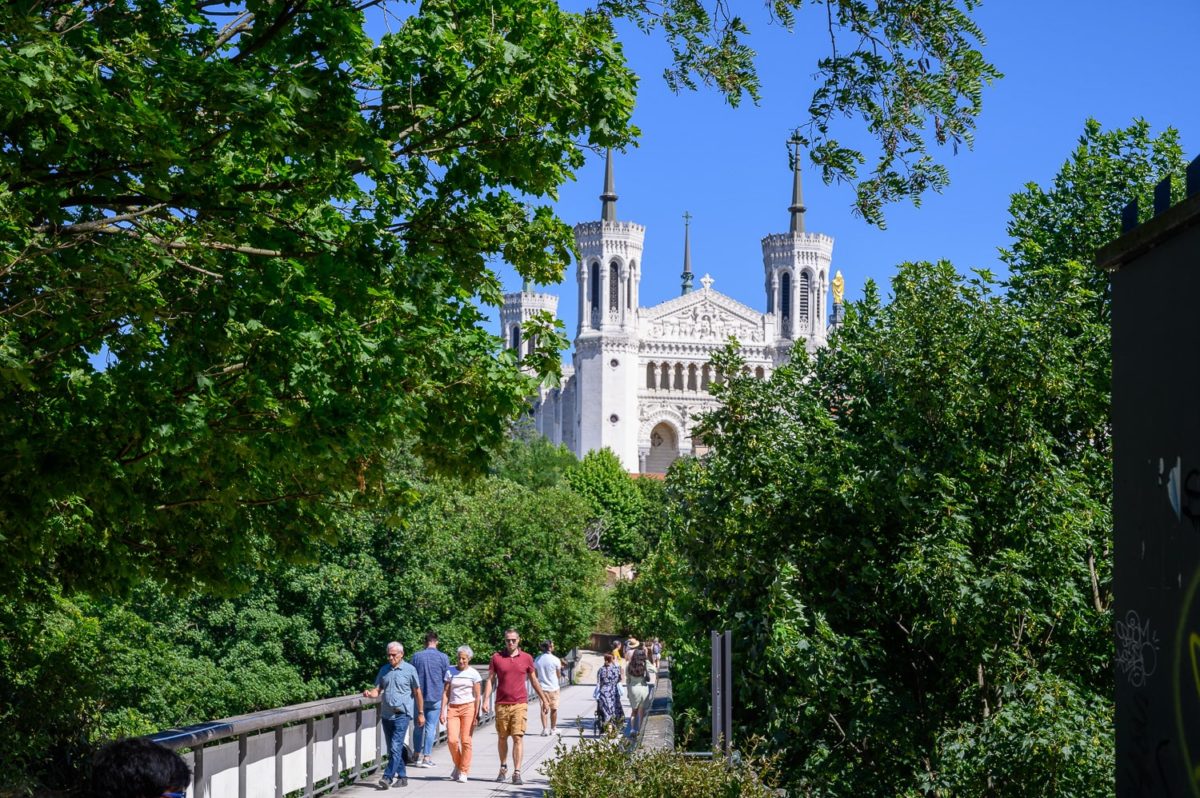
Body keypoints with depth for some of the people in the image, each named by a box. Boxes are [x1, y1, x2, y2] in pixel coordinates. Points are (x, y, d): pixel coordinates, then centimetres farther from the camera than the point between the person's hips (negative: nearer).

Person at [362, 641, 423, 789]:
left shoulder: (409, 670, -2)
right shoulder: (384, 670, 11)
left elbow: (417, 692, 2)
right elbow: (377, 690, 11)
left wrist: (420, 713, 2)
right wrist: (370, 693, -13)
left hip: (402, 714, -6)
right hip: (386, 714, 6)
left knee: (395, 747, -15)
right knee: (391, 749, 10)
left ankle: (387, 777, -18)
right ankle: (402, 777, 19)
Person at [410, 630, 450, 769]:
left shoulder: (417, 656, -3)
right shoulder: (443, 657, -5)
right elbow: (446, 679, 1)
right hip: (435, 697, -1)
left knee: (418, 727, 13)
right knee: (431, 727, 3)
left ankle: (418, 756, 18)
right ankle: (427, 757, 0)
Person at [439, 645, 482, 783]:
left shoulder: (473, 674, 2)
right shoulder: (450, 671, 8)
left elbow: (477, 696, 2)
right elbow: (446, 693, 8)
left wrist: (476, 715, -4)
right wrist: (443, 711, 1)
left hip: (468, 708, -2)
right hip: (453, 708, 2)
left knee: (465, 740, -4)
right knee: (452, 740, -9)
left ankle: (463, 772, 5)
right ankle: (457, 765, 16)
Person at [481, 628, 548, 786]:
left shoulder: (526, 658, 5)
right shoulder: (496, 657, 3)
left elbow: (533, 680, 15)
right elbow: (490, 680, 3)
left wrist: (544, 699, 18)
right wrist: (486, 700, -7)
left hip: (520, 704, -1)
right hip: (501, 705, 1)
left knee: (518, 738, -8)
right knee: (502, 738, 11)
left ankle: (517, 773, -9)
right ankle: (503, 768, 30)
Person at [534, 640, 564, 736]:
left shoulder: (537, 659, 0)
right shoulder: (555, 660, -11)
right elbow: (559, 675, -2)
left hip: (542, 687, 2)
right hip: (553, 687, -2)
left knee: (544, 709, 4)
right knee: (554, 709, 12)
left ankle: (545, 728, -5)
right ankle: (553, 728, 21)